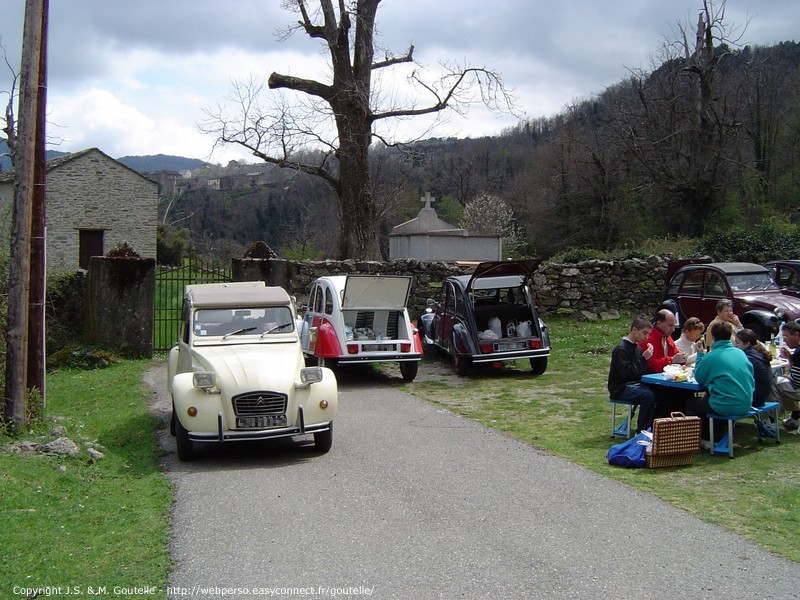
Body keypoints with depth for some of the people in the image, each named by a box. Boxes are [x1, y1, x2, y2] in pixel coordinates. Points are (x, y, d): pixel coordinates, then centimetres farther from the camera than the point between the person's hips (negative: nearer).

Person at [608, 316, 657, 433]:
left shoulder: (637, 348, 15)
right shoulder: (620, 349, -13)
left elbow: (643, 371, 16)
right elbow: (626, 373, -22)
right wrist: (643, 358, -21)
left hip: (635, 384, 8)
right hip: (621, 388, -8)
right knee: (648, 395, -31)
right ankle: (641, 431, -21)